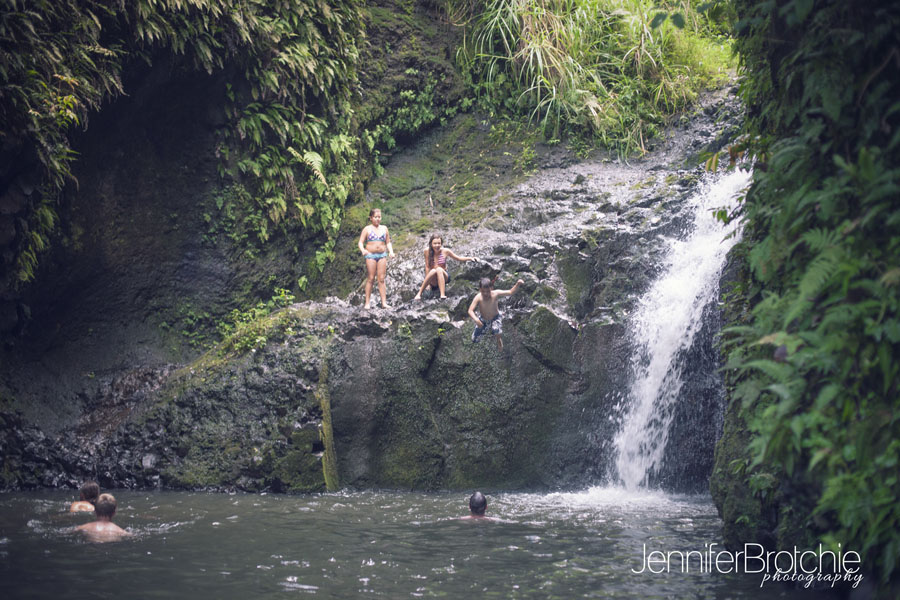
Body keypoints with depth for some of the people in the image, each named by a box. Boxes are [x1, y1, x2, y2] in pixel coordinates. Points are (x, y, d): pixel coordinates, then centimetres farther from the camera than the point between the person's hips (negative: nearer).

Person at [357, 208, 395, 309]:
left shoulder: (384, 228, 13)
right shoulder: (367, 229, 3)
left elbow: (388, 242, 18)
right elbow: (360, 242, -2)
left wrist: (391, 251, 1)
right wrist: (363, 250, -22)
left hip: (382, 255, 3)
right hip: (371, 255, -3)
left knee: (381, 279, -1)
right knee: (371, 279, -4)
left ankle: (384, 303, -5)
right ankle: (367, 303, 0)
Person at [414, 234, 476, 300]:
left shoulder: (445, 251, -5)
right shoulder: (427, 251, -6)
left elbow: (458, 258, 6)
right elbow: (427, 267, -4)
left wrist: (470, 258, -9)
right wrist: (427, 282, -7)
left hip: (444, 276, 0)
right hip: (433, 281, 0)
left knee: (439, 269, -34)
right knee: (433, 271, -35)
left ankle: (443, 295, -47)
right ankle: (419, 294, -34)